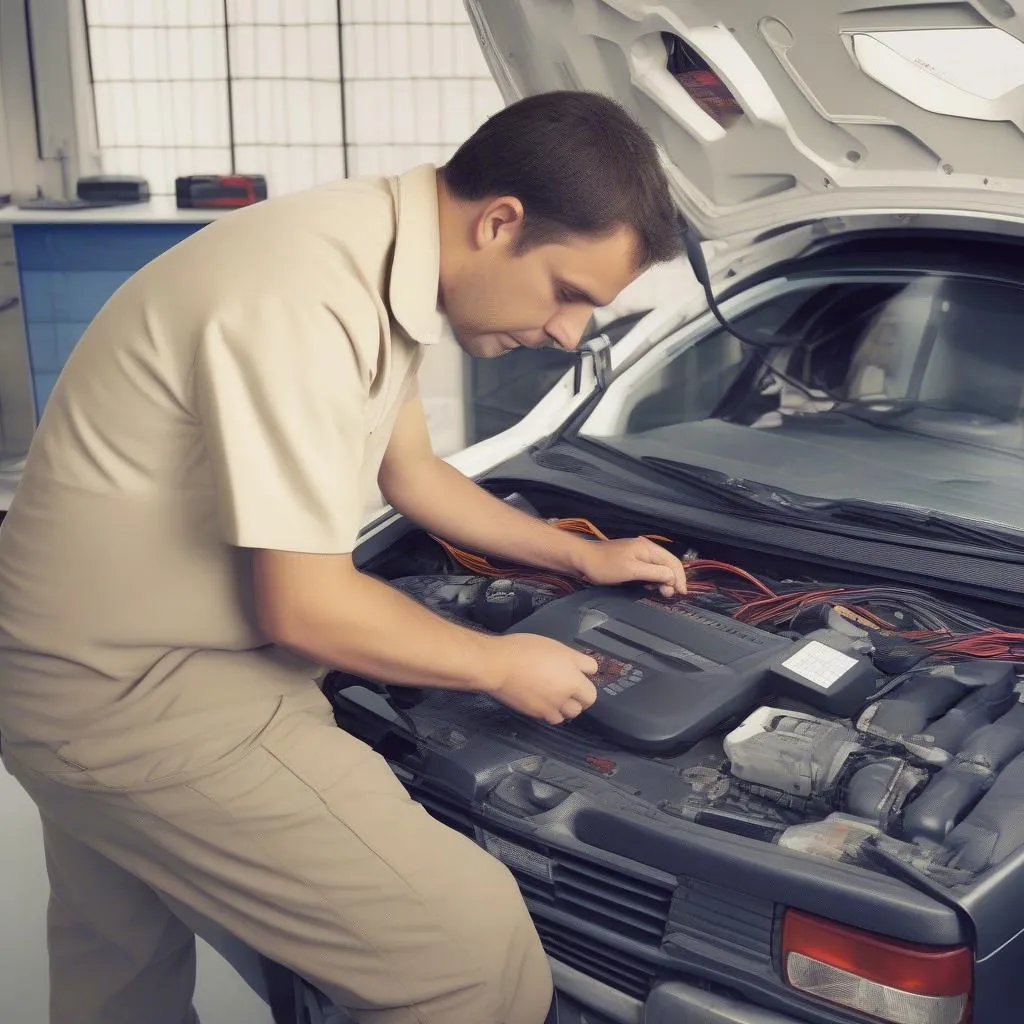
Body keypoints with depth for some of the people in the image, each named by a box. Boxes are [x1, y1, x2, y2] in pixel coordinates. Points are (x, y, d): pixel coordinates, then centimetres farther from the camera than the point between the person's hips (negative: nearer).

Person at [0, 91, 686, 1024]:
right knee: (472, 941, -10)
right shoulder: (307, 297, -28)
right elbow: (305, 609, -23)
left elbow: (414, 475, 19)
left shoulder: (383, 270, 3)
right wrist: (501, 666, -8)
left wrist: (581, 554, 23)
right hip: (132, 693, -10)